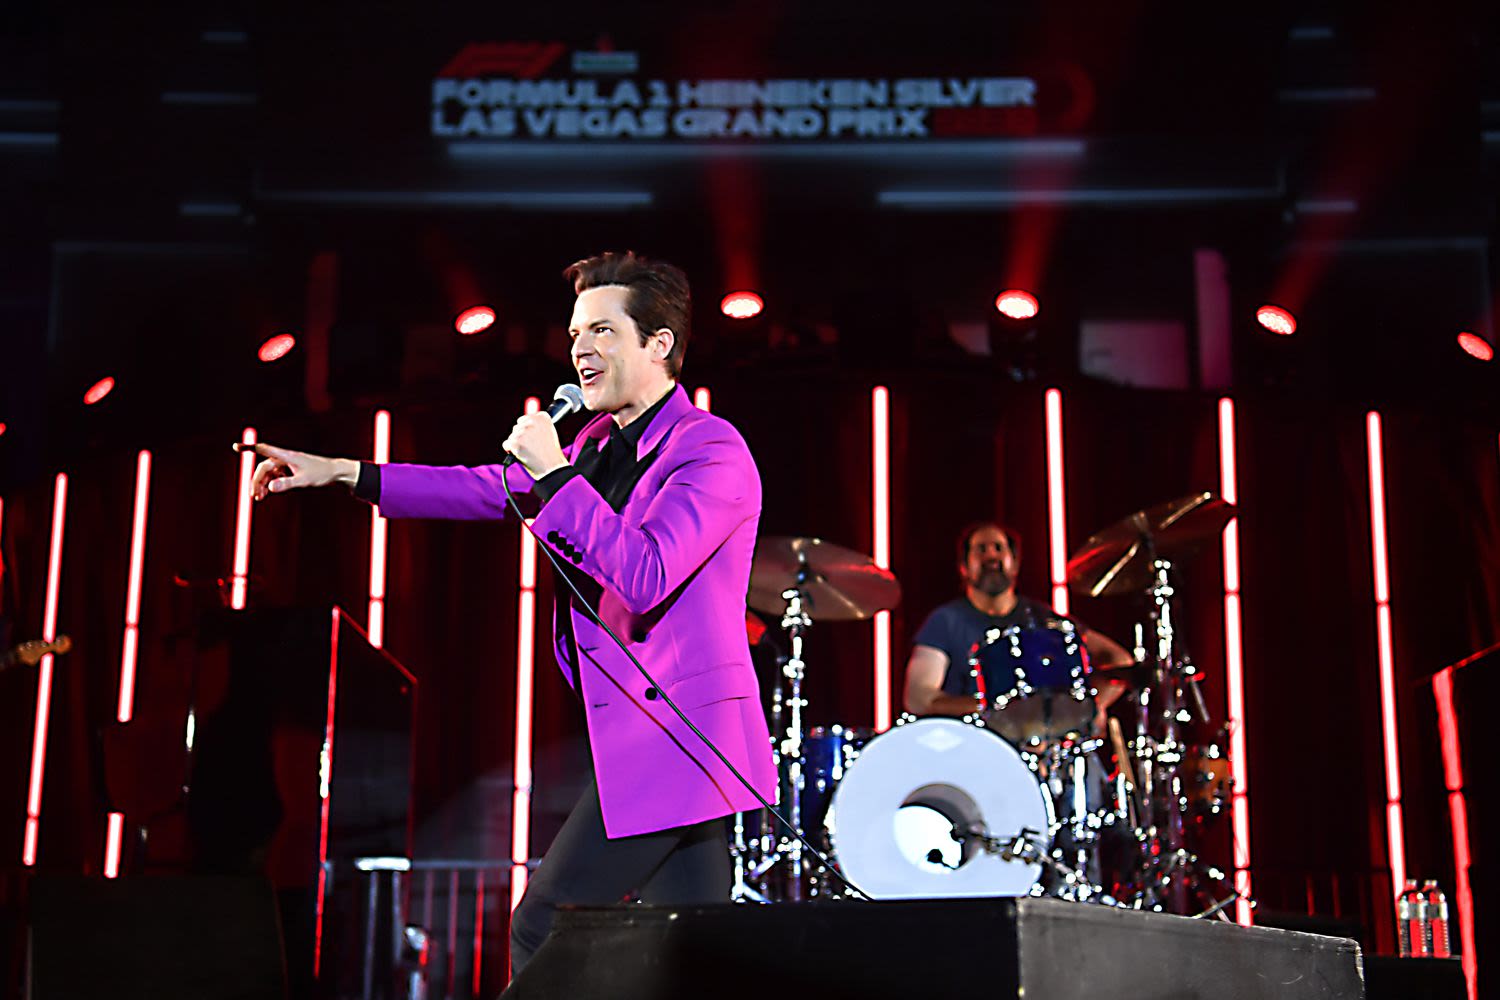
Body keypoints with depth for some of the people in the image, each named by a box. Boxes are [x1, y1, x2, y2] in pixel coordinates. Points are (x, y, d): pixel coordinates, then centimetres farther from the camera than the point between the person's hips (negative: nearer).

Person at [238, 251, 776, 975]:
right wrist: (342, 474, 17)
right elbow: (497, 490, 20)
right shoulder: (602, 443, 16)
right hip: (646, 743, 9)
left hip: (671, 743, -9)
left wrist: (555, 475, -20)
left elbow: (643, 578, -25)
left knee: (543, 929, -5)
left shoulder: (712, 450, -12)